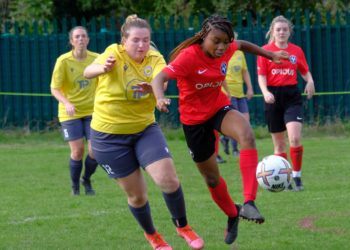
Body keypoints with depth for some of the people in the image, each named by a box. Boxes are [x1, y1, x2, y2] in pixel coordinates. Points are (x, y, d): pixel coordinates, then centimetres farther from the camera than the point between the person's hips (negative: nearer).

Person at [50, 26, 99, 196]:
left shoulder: (96, 59, -3)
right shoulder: (63, 61, -11)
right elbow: (54, 89, -12)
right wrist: (66, 103, -29)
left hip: (92, 111, 2)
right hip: (70, 113, -2)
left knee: (94, 150, -7)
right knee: (77, 151, -9)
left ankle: (87, 180, 22)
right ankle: (75, 185, 15)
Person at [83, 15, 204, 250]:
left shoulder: (154, 59, -8)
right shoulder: (115, 53, -17)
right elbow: (88, 71, -34)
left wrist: (153, 87, -54)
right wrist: (103, 68, -59)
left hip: (145, 129, 2)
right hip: (109, 135, -2)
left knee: (169, 179, -13)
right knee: (137, 194, 6)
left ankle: (182, 226, 13)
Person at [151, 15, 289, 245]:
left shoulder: (226, 49, -10)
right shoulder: (188, 56, -27)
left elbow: (242, 44, 15)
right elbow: (159, 79, -37)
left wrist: (270, 55, 15)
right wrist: (160, 98, -57)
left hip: (220, 108, 3)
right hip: (195, 119, -3)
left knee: (247, 135, -32)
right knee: (211, 178, 10)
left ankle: (249, 203, -35)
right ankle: (232, 215, 41)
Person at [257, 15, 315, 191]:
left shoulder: (297, 51, 6)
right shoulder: (265, 51, 1)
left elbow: (305, 71, 12)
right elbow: (261, 76, -2)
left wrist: (310, 81, -11)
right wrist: (265, 92, -20)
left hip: (292, 96, 0)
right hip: (273, 96, 0)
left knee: (295, 139, -18)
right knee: (278, 143, 6)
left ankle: (297, 177, -6)